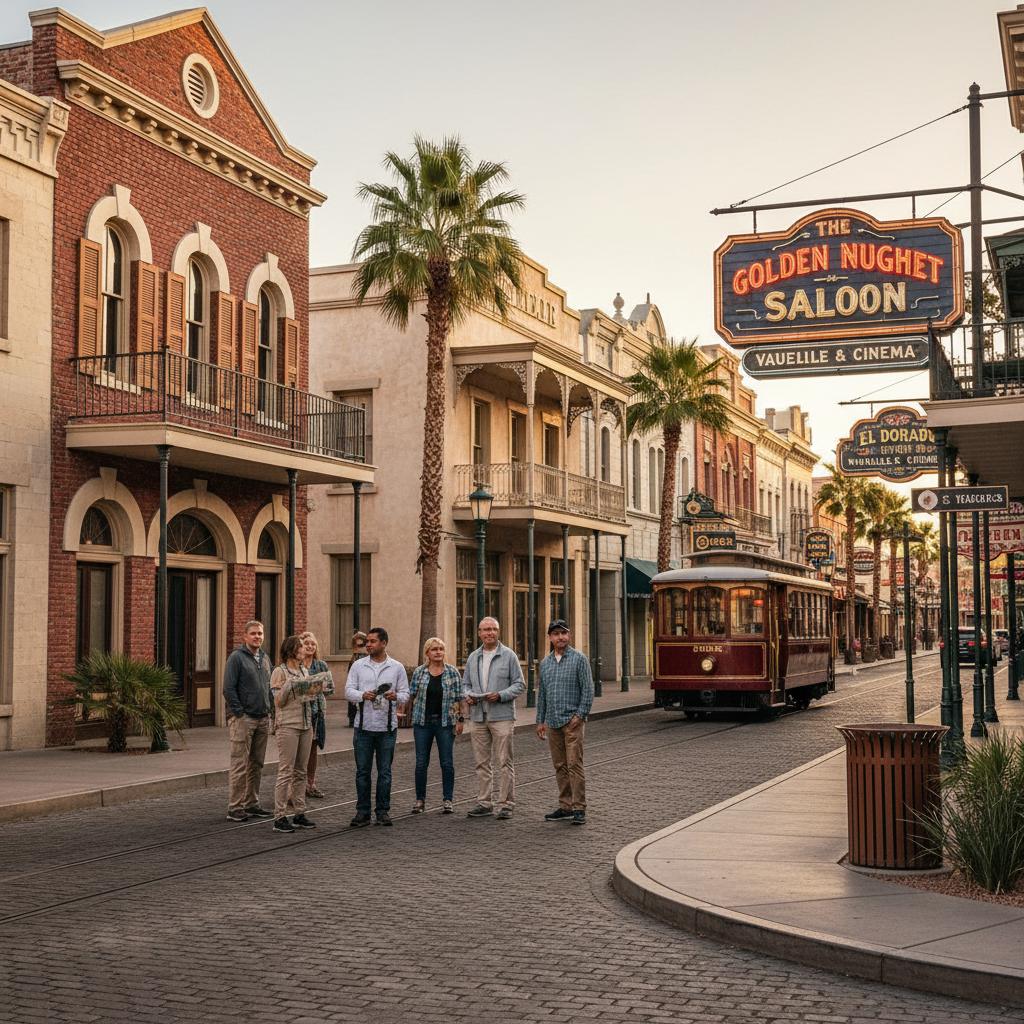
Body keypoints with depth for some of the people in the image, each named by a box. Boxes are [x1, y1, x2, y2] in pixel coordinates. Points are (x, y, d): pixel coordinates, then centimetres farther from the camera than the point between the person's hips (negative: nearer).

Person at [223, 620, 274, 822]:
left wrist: (270, 710, 12)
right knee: (240, 766, -5)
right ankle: (235, 808, -1)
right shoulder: (237, 657, -8)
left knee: (256, 765, 11)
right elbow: (229, 689, -11)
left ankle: (252, 805, 19)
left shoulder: (265, 658, 15)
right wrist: (239, 713, -14)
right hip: (243, 719, -7)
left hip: (263, 719, 7)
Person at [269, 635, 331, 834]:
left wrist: (318, 688, 1)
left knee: (300, 772, 10)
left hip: (306, 724, 7)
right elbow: (278, 702, -8)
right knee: (286, 771, -8)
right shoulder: (280, 672, -5)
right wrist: (288, 686, -22)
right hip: (288, 725, -7)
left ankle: (299, 813, 15)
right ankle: (279, 818, -5)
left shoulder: (304, 671, 14)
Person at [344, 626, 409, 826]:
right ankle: (362, 812, 11)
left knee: (385, 771, 5)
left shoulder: (397, 667, 5)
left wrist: (396, 696, -18)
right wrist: (362, 695, -20)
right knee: (362, 771, 4)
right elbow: (349, 690, 1)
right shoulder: (358, 666, 6)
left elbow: (405, 693, 5)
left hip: (387, 727, 0)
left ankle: (383, 811, 13)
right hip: (364, 726, 1)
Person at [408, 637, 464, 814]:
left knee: (447, 762, 2)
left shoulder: (452, 672, 1)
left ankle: (447, 800, 11)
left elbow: (459, 698, 2)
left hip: (445, 722, -1)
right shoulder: (419, 672, 3)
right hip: (423, 722, 1)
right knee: (421, 762, 4)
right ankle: (420, 799, 15)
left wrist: (460, 720, -1)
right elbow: (411, 695, 7)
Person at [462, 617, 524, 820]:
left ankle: (506, 803, 1)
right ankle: (484, 803, 15)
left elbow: (519, 684, -2)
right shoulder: (473, 658, 13)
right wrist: (468, 695, -4)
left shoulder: (508, 655, -1)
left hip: (502, 716, -4)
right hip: (478, 716, 5)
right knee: (481, 762, 8)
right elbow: (466, 683, 18)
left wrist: (500, 695, -17)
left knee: (504, 762, -3)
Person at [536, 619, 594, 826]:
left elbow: (588, 689, -6)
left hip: (572, 721, -6)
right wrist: (540, 721, 14)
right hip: (553, 722, 6)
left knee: (574, 764, -9)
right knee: (560, 766, 8)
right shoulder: (545, 663, 13)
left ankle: (579, 809, -6)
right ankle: (565, 807, 14)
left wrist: (580, 715, -13)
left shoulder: (579, 659, -3)